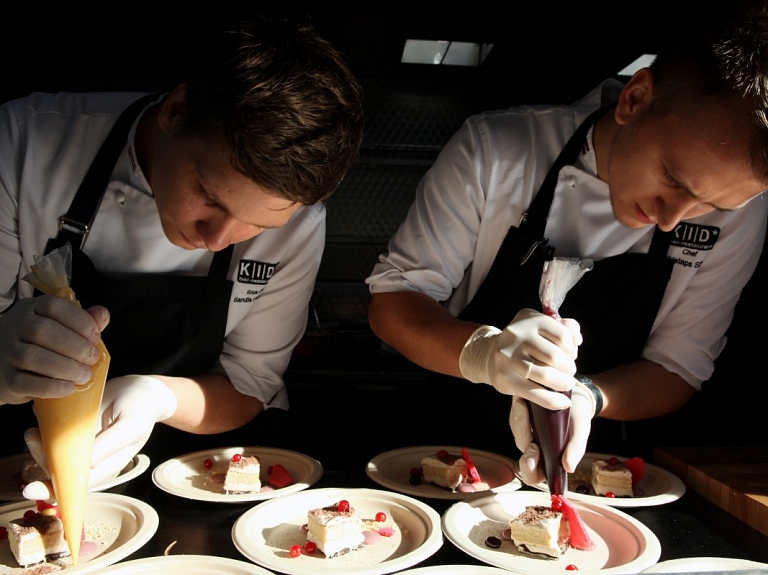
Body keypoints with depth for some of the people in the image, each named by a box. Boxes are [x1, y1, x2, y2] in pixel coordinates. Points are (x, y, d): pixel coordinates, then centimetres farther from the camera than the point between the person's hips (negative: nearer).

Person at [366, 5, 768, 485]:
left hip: (590, 464, 2)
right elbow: (391, 302, -11)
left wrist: (586, 396, -24)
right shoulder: (495, 151, -16)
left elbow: (677, 371, -3)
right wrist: (481, 352, -32)